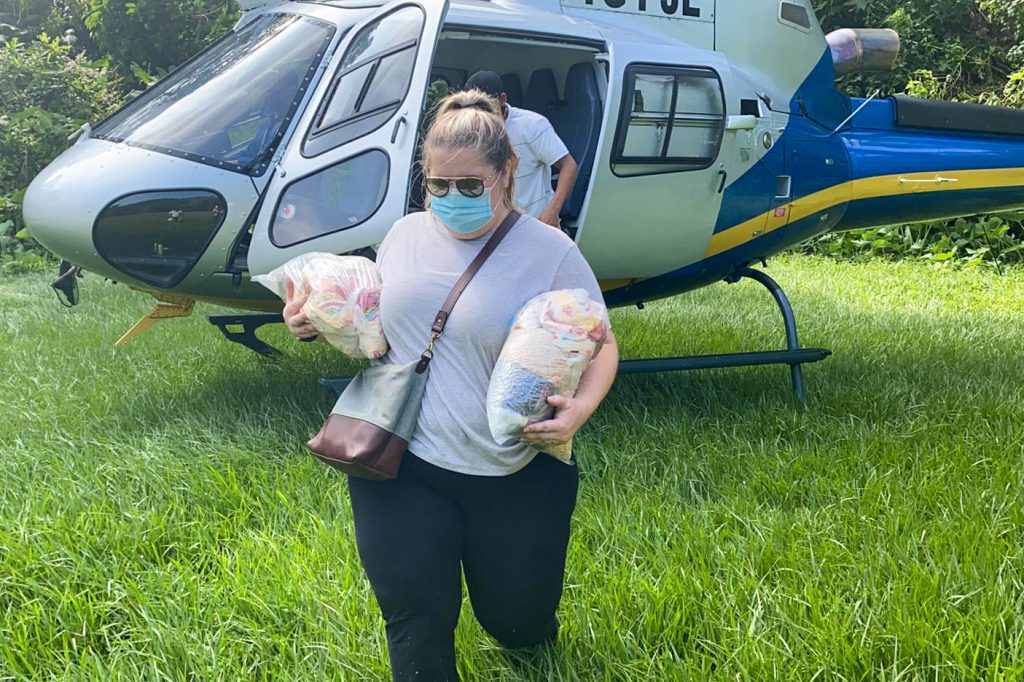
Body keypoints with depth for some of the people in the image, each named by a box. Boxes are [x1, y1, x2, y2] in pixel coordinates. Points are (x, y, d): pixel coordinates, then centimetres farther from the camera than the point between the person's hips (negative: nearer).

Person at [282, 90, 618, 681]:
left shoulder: (550, 252, -8)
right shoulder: (406, 234, 6)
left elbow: (602, 345, -3)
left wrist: (581, 408, -22)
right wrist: (320, 320, 2)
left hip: (510, 477, -2)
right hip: (402, 463, 2)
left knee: (520, 628, 12)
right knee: (415, 622, -4)